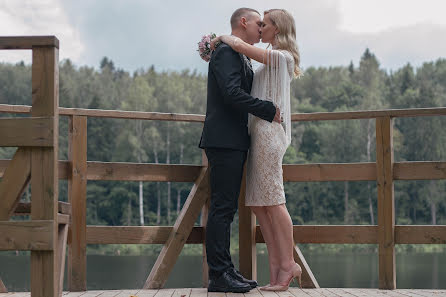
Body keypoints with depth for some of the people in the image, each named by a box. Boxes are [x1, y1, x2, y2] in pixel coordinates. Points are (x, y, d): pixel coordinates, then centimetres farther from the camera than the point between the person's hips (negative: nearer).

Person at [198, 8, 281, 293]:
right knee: (222, 208, -10)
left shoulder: (241, 57, 23)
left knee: (226, 208, 11)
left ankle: (225, 270, 14)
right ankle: (219, 275, -9)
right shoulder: (226, 52, -9)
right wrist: (270, 110, -15)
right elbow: (233, 93, -21)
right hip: (224, 140, -10)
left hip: (235, 141, 10)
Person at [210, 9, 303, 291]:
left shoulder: (281, 57, -8)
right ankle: (277, 267, 7)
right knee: (258, 202, 6)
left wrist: (222, 38, 4)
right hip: (260, 132, 10)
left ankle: (288, 265, -4)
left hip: (269, 132, -10)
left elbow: (240, 46, -17)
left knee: (272, 200, -8)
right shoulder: (272, 61, 22)